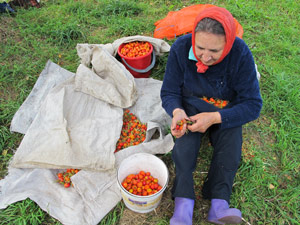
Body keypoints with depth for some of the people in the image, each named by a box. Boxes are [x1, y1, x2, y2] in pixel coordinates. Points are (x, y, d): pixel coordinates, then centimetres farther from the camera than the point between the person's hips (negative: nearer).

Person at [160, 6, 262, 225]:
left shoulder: (241, 54, -22)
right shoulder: (180, 48, -19)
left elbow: (253, 105, -20)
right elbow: (169, 92, -10)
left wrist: (214, 118, -33)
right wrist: (177, 111, -33)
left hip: (226, 112, 0)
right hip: (191, 106, 0)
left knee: (231, 141, -28)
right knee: (185, 140, -28)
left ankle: (219, 204, -27)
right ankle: (183, 203, -29)